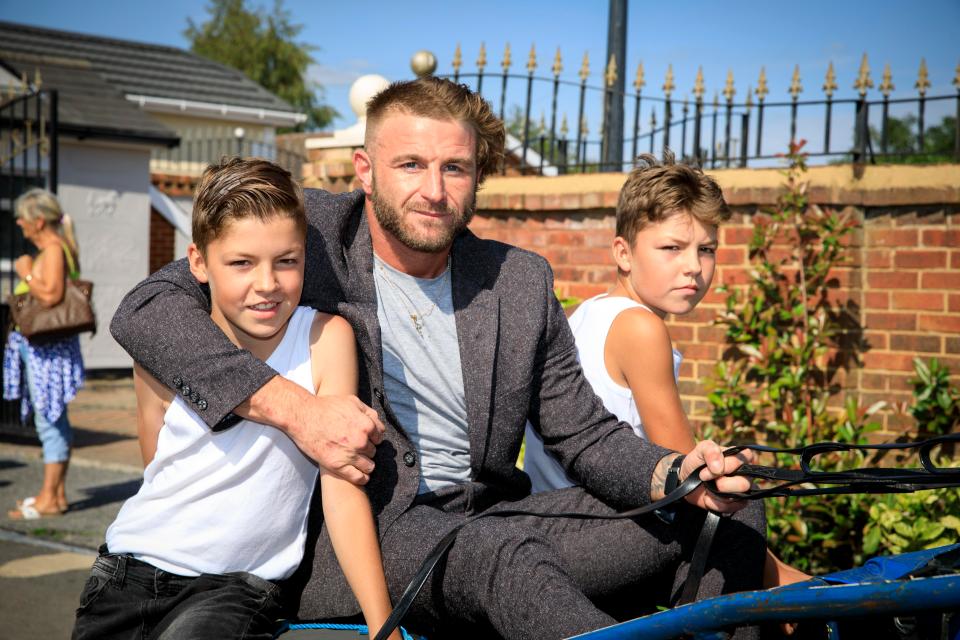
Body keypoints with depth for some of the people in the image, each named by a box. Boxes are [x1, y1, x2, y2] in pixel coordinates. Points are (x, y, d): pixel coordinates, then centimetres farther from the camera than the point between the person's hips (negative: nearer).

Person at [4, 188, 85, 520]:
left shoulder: (53, 250, -13)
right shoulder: (51, 250, 17)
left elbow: (50, 295, -26)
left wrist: (25, 272, -13)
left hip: (47, 346, -10)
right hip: (38, 345, 10)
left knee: (49, 419, -7)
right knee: (54, 420, 12)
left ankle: (48, 499, -3)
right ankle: (57, 493, 18)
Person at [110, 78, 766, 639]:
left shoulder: (522, 282, 6)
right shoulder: (312, 234, -3)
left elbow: (587, 435, 8)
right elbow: (145, 309, -14)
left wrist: (678, 473, -15)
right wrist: (292, 407, -26)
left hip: (485, 521, 5)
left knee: (729, 511, -4)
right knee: (508, 557, -37)